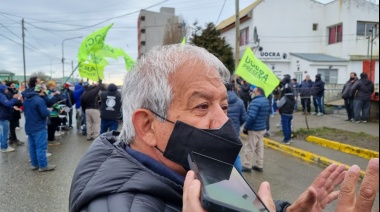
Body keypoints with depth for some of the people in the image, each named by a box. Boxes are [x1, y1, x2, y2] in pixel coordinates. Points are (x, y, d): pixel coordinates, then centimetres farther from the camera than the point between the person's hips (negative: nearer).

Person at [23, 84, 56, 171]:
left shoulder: (26, 99, 11)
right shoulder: (39, 100, -19)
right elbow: (45, 113, -24)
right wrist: (49, 110, -2)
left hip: (29, 127, 9)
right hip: (39, 128, -9)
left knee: (32, 147, 14)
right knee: (41, 147, -3)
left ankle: (34, 164, 22)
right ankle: (43, 166, 2)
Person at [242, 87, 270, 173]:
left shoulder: (256, 101, -23)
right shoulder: (266, 100, 7)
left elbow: (251, 117, -28)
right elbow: (268, 113, 19)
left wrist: (246, 127, -17)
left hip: (254, 129, -9)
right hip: (262, 128, 9)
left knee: (249, 148, 2)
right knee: (260, 147, 15)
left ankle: (247, 166, 11)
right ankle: (259, 166, 23)